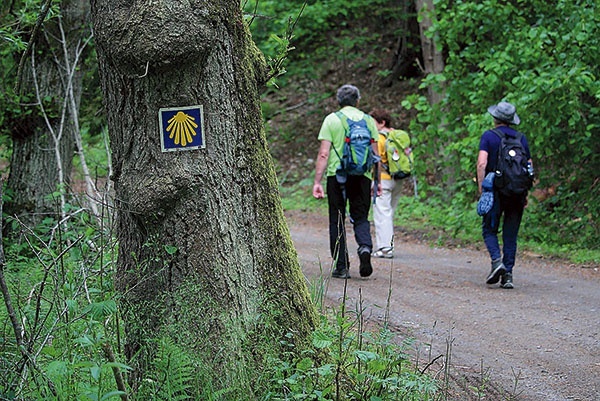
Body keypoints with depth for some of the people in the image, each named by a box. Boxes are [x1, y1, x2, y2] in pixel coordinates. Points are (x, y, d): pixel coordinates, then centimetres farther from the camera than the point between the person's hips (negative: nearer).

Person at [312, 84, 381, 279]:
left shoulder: (331, 120, 1)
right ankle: (365, 247, -17)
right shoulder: (368, 120, 7)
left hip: (336, 175, -1)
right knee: (360, 217, 12)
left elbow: (324, 154, -6)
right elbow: (375, 154, 7)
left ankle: (341, 266, 7)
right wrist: (378, 181, 15)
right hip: (362, 175, 2)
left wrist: (317, 182, -5)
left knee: (337, 220, 7)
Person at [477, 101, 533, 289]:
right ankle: (508, 274, 4)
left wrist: (481, 188, -8)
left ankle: (497, 260, -14)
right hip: (517, 193, 3)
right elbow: (530, 168, 10)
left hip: (495, 191, -3)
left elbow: (482, 163, -13)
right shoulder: (521, 138, 10)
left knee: (489, 229, 9)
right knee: (510, 234, 7)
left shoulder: (488, 136, -2)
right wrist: (525, 193, 17)